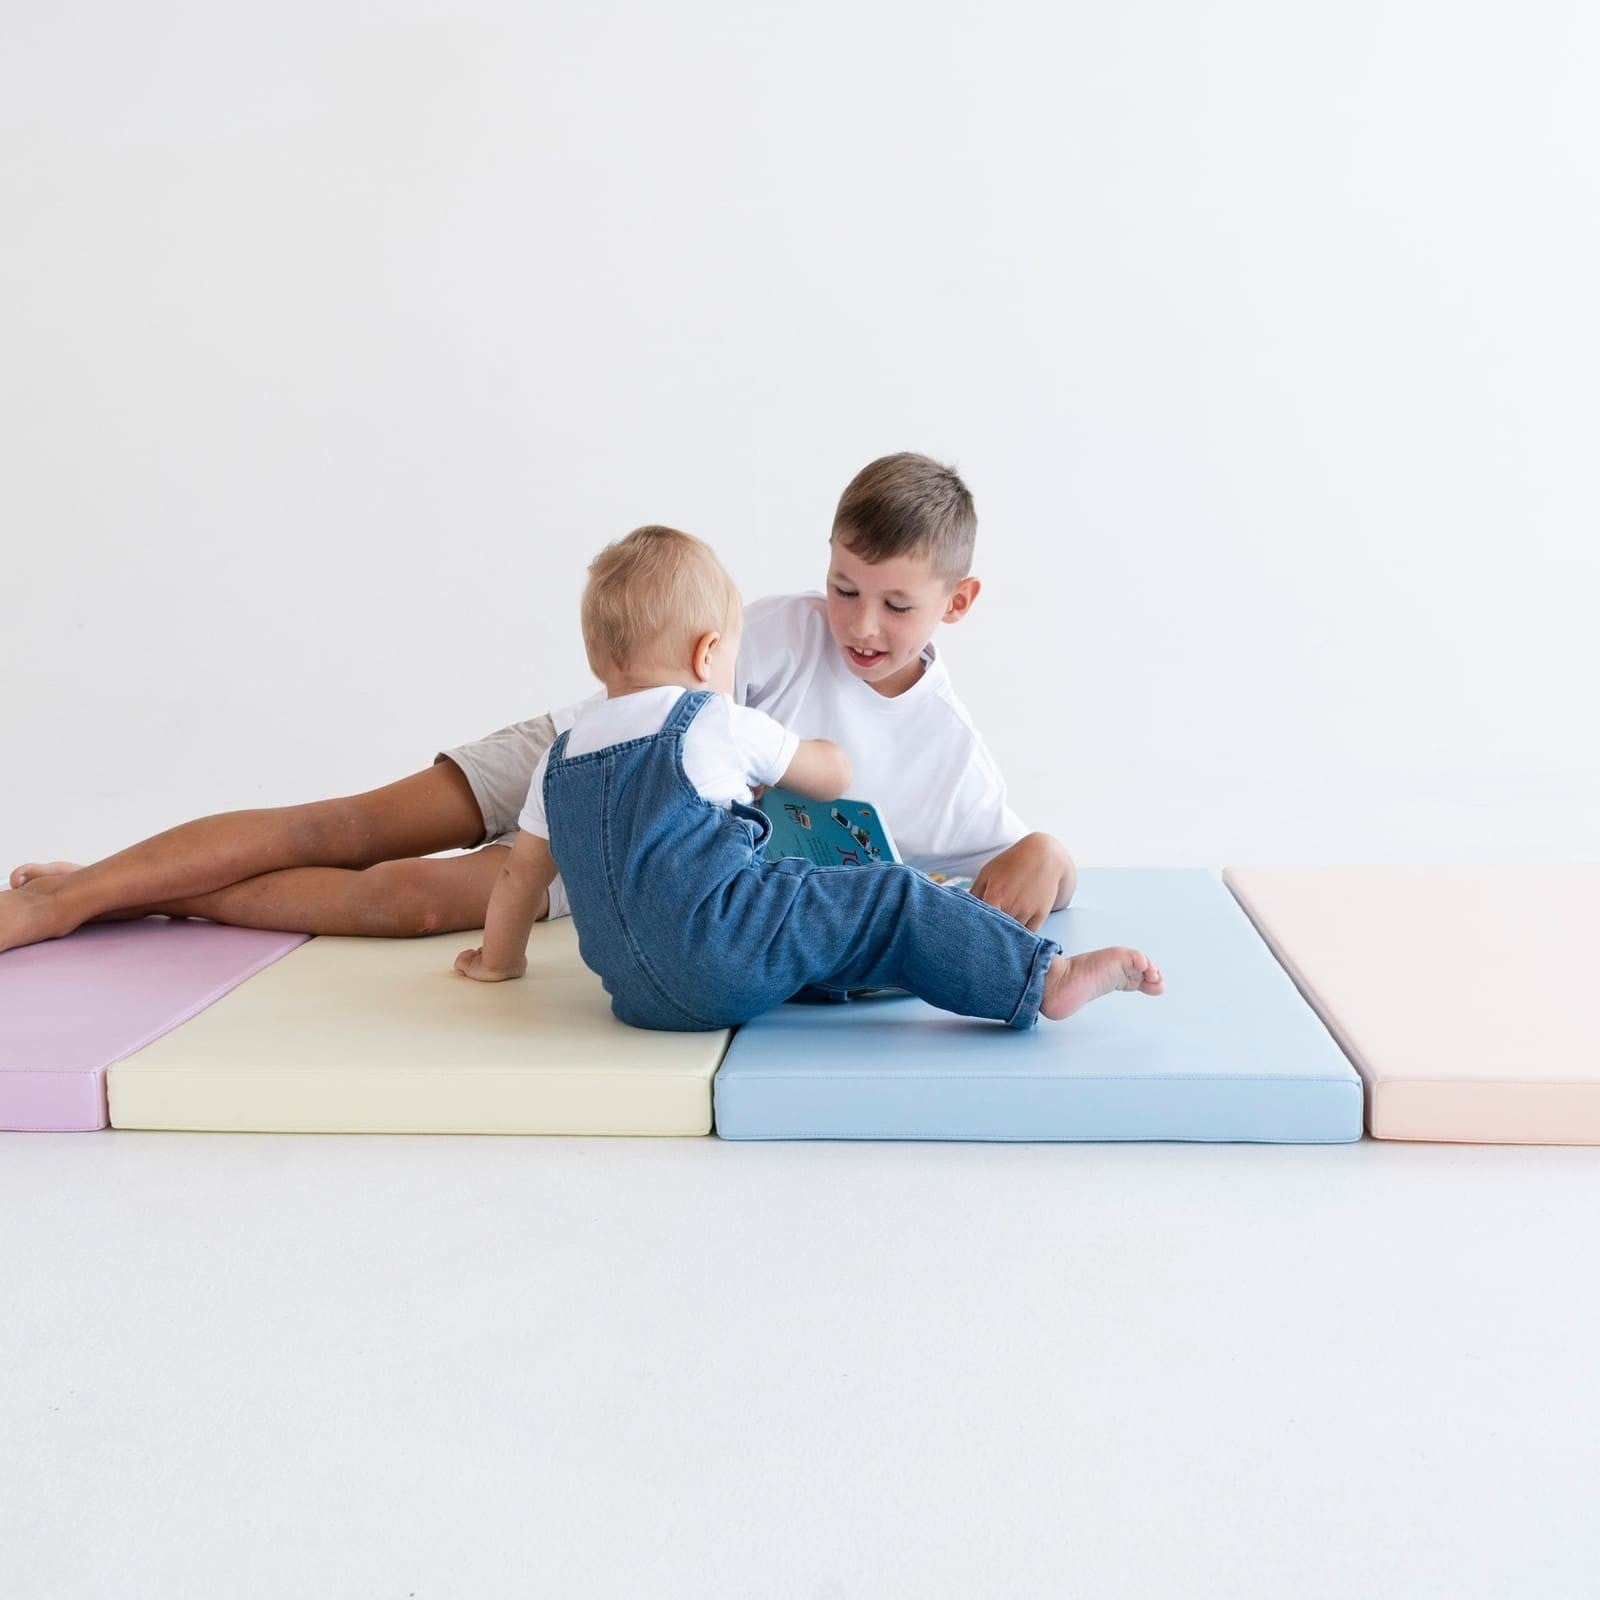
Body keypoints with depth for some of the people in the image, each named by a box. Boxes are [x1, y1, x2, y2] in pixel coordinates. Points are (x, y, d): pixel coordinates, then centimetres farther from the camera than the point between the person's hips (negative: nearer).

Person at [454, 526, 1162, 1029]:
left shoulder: (560, 759, 18)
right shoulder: (719, 727, 3)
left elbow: (522, 870, 27)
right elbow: (833, 776, 18)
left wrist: (498, 960, 43)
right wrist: (787, 756, 42)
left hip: (640, 993, 7)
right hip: (723, 956, -7)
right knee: (892, 901, -3)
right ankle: (1044, 978, -7)